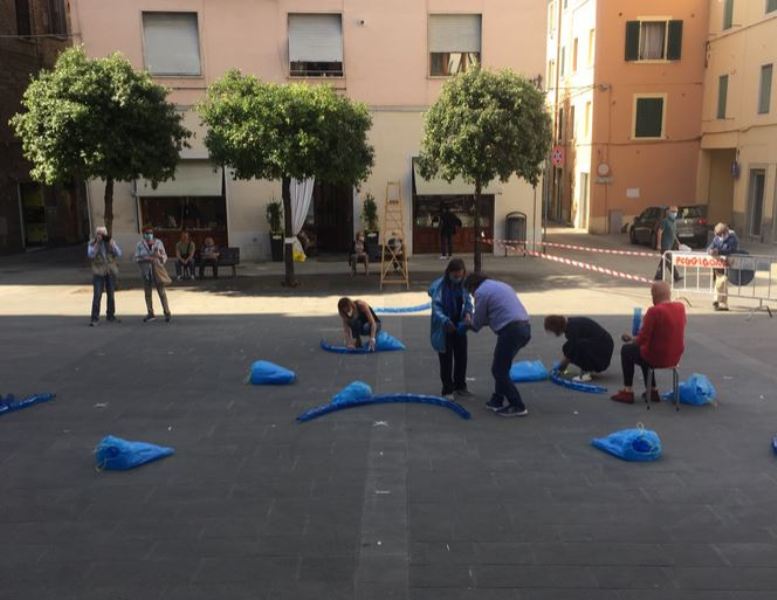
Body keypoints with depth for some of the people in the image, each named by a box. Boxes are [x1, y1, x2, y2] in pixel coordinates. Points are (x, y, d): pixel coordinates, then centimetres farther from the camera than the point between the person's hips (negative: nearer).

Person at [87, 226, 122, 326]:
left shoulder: (111, 242, 4)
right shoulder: (92, 244, 0)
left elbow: (119, 254, -6)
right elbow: (91, 255, -16)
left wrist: (110, 243, -15)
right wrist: (97, 243, -19)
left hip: (111, 271, 3)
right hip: (98, 272, -3)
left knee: (110, 294, 10)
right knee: (97, 295, -9)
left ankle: (110, 316, 23)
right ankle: (94, 319, -6)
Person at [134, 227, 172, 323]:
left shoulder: (158, 243, 0)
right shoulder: (140, 245, -1)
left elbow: (165, 256, 4)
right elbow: (137, 258, -4)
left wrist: (160, 256, -18)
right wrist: (147, 258, -19)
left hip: (157, 270, -1)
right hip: (146, 271, 1)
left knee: (161, 292, -4)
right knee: (147, 293, 7)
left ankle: (167, 313, 0)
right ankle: (150, 314, 16)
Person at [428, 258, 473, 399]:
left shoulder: (463, 284, -4)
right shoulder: (439, 285, -19)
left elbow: (468, 301, 3)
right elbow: (436, 307, -22)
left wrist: (468, 313, -19)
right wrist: (446, 321, -36)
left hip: (459, 326, 5)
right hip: (444, 328, -5)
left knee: (461, 356, 13)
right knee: (446, 359, 3)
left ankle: (460, 386, 30)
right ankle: (447, 390, 15)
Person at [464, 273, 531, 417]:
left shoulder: (481, 292, -1)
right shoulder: (501, 285, 26)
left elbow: (478, 320, 5)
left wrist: (471, 326, 28)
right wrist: (475, 324, 31)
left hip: (511, 330, -9)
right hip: (524, 328, 9)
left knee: (499, 370, 2)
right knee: (502, 367, 21)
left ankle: (517, 407, 3)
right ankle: (497, 400, 28)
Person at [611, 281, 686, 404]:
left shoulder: (654, 311, -23)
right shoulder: (681, 307, 0)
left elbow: (642, 338, -20)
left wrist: (632, 341, 3)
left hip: (657, 358, -7)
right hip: (675, 357, 7)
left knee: (626, 350, 18)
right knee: (642, 350, 33)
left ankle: (628, 392, 21)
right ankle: (652, 390, 33)